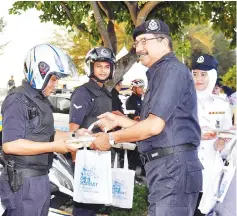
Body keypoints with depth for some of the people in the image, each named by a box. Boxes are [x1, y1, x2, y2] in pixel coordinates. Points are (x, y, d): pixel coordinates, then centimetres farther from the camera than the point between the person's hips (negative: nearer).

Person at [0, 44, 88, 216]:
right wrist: (54, 147, -22)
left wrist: (73, 135, 4)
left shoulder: (41, 100, 16)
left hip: (41, 179, 9)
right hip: (24, 182, -9)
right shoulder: (18, 100, -15)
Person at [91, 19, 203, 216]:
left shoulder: (172, 70, -10)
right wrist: (119, 120, 20)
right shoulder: (160, 74, 21)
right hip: (166, 169, 10)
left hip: (173, 168, -10)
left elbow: (155, 126, -17)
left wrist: (112, 138, -7)